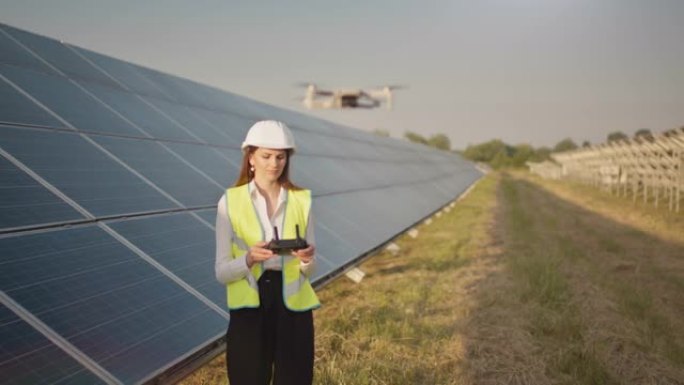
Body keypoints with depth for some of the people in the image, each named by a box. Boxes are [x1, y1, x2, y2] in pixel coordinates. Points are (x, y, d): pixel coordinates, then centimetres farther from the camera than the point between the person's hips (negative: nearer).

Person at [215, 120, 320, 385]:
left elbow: (309, 270, 7)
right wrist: (249, 258, -23)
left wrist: (307, 260, -15)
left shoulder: (301, 200, 4)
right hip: (249, 312, -1)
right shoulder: (231, 201, -1)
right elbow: (222, 272, -4)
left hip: (293, 310, 2)